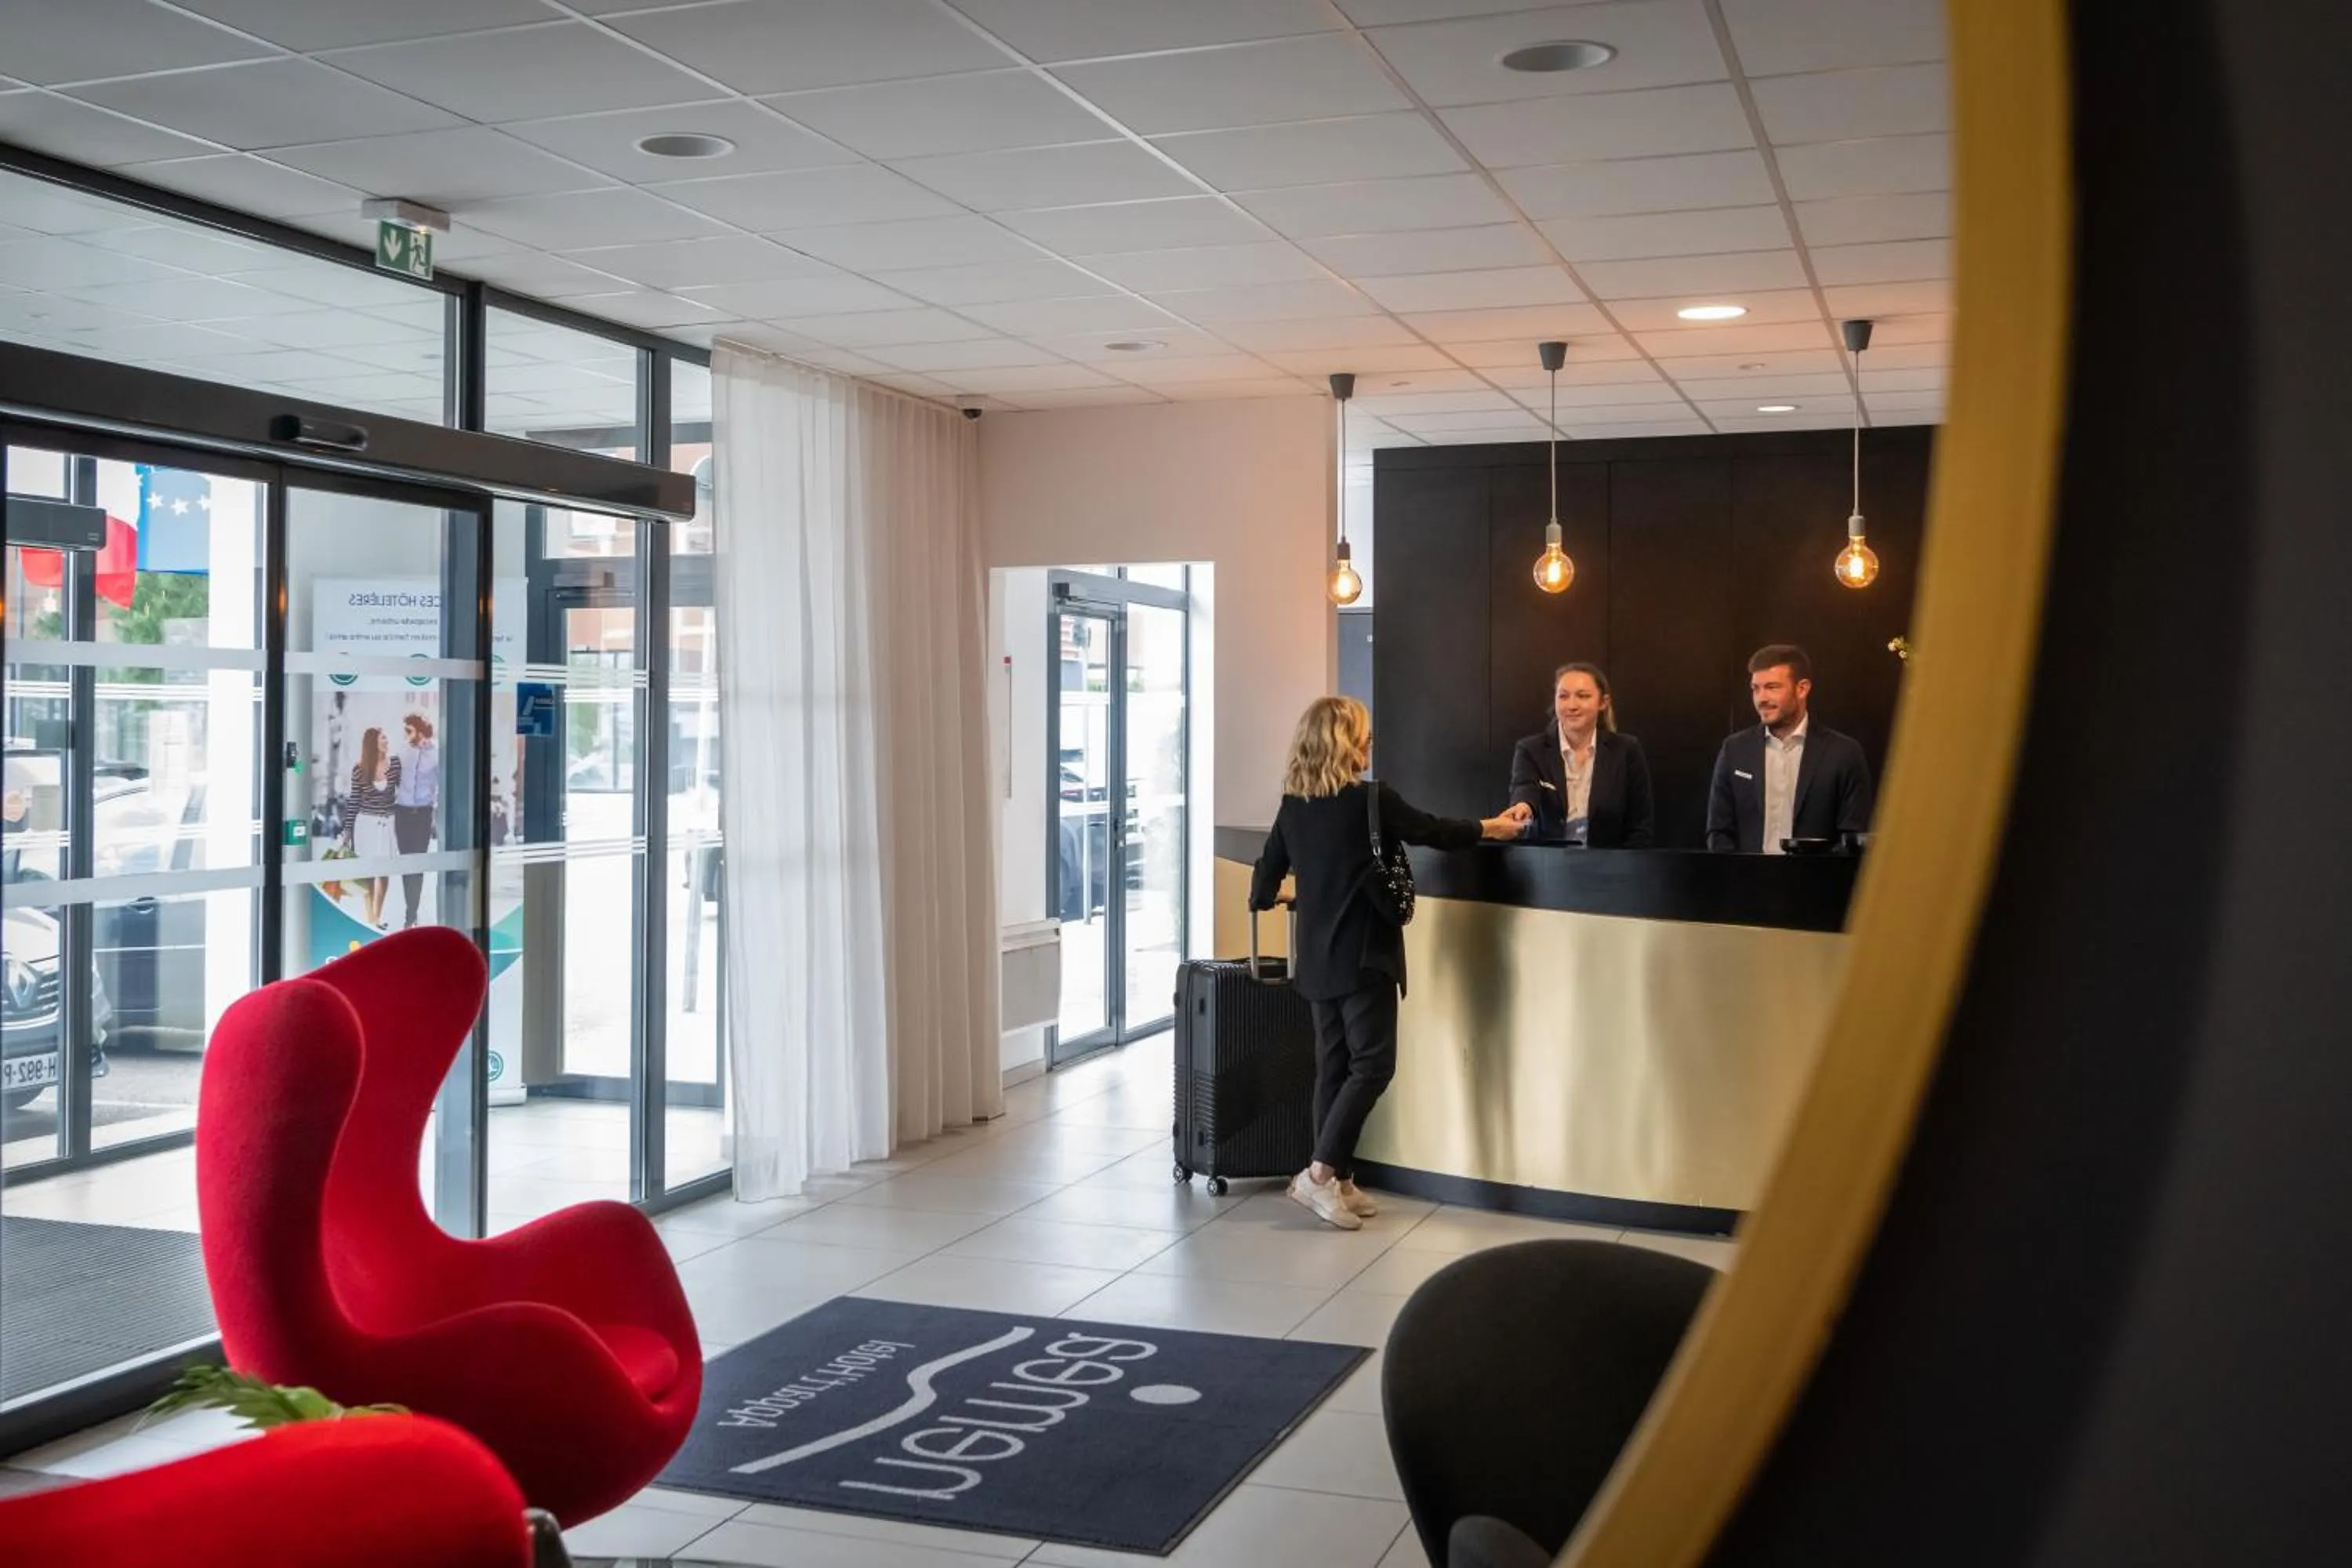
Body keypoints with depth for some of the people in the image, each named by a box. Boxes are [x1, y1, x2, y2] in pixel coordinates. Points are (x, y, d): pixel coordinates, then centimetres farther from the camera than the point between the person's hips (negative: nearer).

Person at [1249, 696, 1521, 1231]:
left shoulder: (1294, 805, 4)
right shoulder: (1371, 799, -13)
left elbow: (1266, 877, 8)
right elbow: (1431, 832, -1)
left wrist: (1262, 898, 32)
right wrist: (1488, 829, 16)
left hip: (1318, 955, 7)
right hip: (1362, 955, -7)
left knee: (1334, 1066, 11)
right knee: (1371, 1065, -3)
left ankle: (1339, 1182, 14)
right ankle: (1321, 1172, -10)